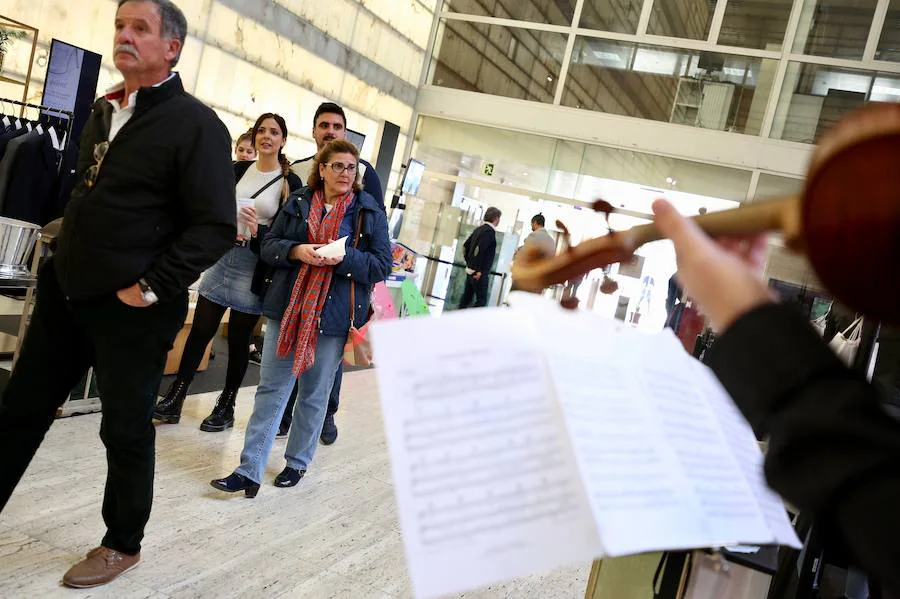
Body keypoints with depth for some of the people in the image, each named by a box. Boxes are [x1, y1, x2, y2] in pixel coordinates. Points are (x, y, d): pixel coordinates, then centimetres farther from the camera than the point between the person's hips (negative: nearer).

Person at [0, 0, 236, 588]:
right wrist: (64, 257, 15)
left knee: (127, 431, 8)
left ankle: (123, 545, 29)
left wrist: (151, 288, -18)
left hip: (132, 310, -7)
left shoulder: (197, 125, -12)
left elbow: (215, 227, -17)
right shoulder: (103, 112, 12)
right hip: (64, 293, 8)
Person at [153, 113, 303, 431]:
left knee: (239, 339, 7)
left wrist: (257, 230, -22)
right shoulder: (239, 170, 7)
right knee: (200, 331, 4)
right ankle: (173, 400, 13)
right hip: (223, 258, 3)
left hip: (255, 268, -3)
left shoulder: (290, 182, -3)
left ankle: (226, 407, 21)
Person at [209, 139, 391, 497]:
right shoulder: (298, 203, 7)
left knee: (314, 394, 11)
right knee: (271, 389, 2)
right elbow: (269, 246, 6)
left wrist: (344, 258, -19)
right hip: (287, 309, 2)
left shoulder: (370, 212, 1)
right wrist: (296, 251, -15)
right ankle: (249, 470, 7)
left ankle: (297, 462, 29)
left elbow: (382, 266, -3)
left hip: (333, 317, -1)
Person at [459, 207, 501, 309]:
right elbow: (479, 249, -25)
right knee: (481, 301, -3)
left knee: (466, 298, 13)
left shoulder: (479, 229, 13)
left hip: (470, 270, 9)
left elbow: (465, 246, 18)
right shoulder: (490, 231, -14)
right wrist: (478, 271, -20)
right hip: (480, 274, -9)